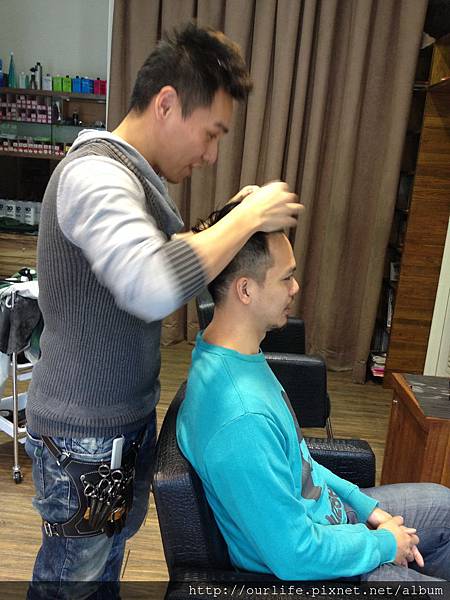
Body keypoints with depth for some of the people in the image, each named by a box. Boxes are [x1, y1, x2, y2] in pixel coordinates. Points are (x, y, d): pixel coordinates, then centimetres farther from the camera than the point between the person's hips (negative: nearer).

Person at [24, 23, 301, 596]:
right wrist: (248, 216, -28)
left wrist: (234, 221, -4)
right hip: (85, 436, -9)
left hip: (127, 418, 9)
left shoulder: (138, 173, 8)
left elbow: (170, 256, 12)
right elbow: (154, 290, -41)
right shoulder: (94, 173, -24)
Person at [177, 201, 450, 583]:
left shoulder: (233, 354, -6)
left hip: (325, 510, 9)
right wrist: (384, 544, -12)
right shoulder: (241, 420, -38)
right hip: (311, 567, -8)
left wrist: (367, 507, 5)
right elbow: (297, 556, -29)